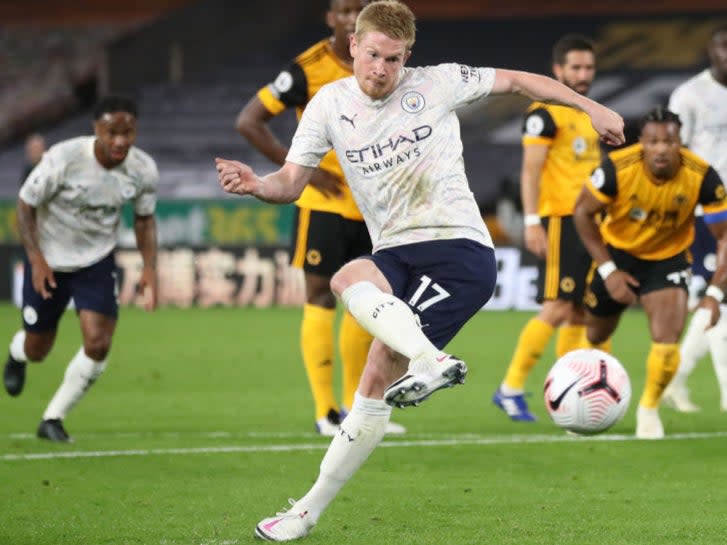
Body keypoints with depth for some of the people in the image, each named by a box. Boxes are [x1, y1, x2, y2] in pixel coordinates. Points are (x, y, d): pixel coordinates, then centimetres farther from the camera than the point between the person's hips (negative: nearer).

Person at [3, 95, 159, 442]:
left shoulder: (144, 170, -16)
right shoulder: (63, 159, -28)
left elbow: (144, 219, 3)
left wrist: (150, 267, -9)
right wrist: (36, 259, -23)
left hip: (97, 261, 2)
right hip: (48, 260, -2)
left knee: (98, 345, -16)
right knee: (37, 350, 10)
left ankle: (53, 419, 4)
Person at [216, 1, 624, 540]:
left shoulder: (437, 84, -1)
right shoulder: (330, 104, 7)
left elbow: (516, 80, 11)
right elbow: (291, 183, 5)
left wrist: (591, 107, 9)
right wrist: (256, 184, -18)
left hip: (459, 248, -5)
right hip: (397, 253, 5)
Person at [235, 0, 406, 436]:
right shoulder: (308, 70, -12)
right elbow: (248, 122, -12)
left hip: (372, 206, 6)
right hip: (324, 203, -6)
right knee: (321, 299, -4)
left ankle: (354, 408, 21)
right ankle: (326, 413, -2)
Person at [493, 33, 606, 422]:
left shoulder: (590, 115, 18)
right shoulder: (544, 113, -7)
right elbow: (530, 170, -13)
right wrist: (532, 221, -20)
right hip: (560, 221, -8)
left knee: (581, 311, 7)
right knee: (558, 309, -13)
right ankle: (511, 388, -6)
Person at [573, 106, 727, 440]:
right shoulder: (618, 168, -29)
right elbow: (583, 212, -14)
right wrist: (608, 271, -17)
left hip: (668, 259, 0)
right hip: (617, 252, 1)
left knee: (667, 342, -19)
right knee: (595, 337, 14)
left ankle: (649, 408, 7)